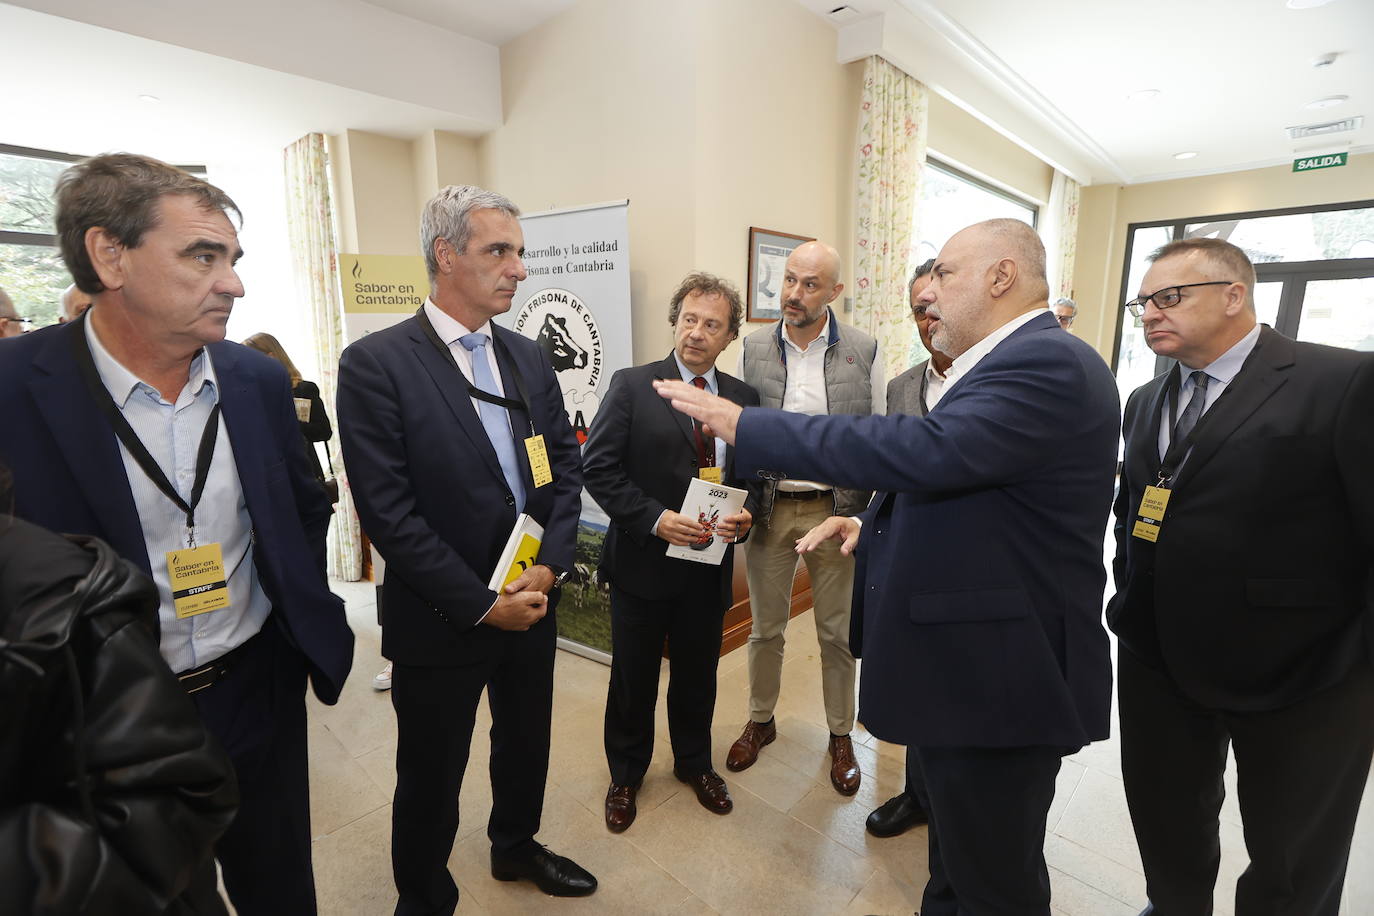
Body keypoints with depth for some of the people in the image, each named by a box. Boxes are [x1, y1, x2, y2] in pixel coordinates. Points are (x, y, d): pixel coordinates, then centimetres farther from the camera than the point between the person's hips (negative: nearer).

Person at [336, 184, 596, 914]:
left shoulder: (529, 358, 4)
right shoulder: (375, 363, -14)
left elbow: (567, 464, 4)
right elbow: (388, 511, -18)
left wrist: (550, 564, -9)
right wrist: (481, 604, -17)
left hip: (533, 600, 6)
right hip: (441, 620, -5)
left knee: (526, 744, 25)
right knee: (431, 778, 16)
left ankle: (515, 846, 53)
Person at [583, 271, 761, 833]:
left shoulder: (743, 398, 4)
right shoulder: (632, 386, -8)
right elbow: (598, 467, -12)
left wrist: (746, 514, -11)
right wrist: (655, 519, -21)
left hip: (710, 563, 3)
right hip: (643, 560, -3)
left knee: (698, 673, 20)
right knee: (633, 677, 15)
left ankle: (694, 763, 46)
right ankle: (625, 776, 39)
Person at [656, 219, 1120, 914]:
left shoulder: (1048, 364, -20)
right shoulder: (1006, 362, 12)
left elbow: (925, 452, -33)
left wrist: (743, 425, -27)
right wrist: (877, 523, 3)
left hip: (996, 680, -9)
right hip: (961, 672, 9)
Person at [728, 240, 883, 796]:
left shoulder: (864, 351, -4)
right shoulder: (754, 348, 0)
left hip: (836, 509, -1)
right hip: (769, 509, 1)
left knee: (838, 633, 13)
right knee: (765, 628, 16)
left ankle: (840, 734, 35)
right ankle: (760, 722, 38)